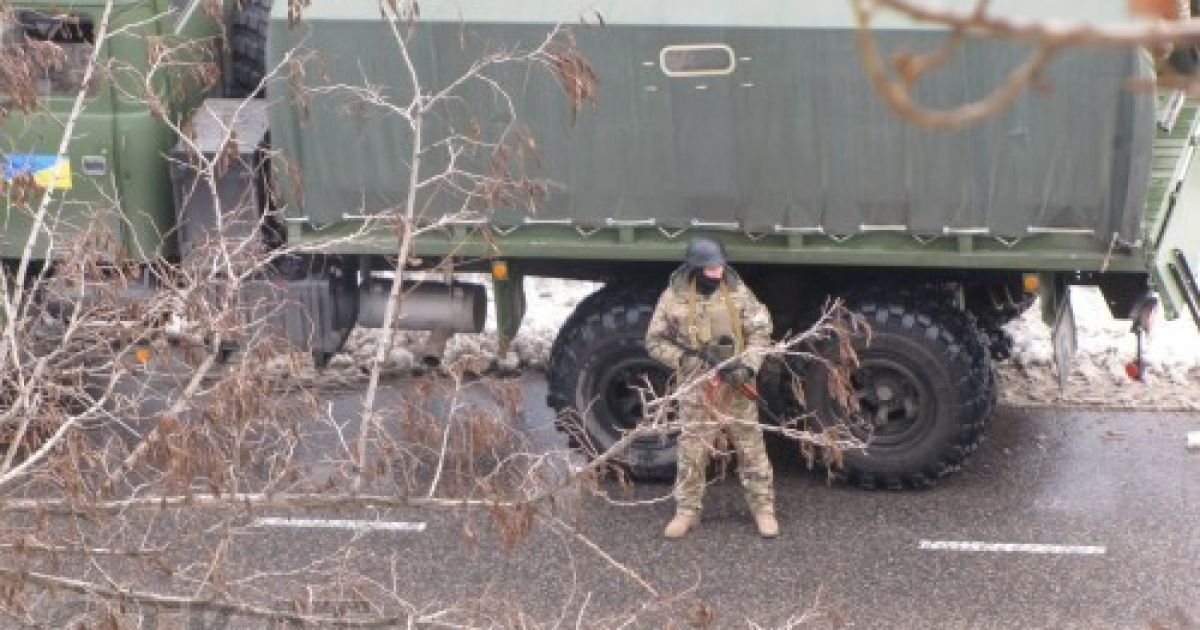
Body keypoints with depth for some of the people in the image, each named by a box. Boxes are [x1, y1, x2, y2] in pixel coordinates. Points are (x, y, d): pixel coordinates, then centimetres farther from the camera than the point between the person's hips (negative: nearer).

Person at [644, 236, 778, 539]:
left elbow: (760, 332, -2)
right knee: (691, 451, 5)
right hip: (697, 388, 0)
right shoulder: (674, 297, -7)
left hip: (736, 386, 1)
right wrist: (684, 358, -14)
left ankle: (763, 508, 16)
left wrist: (748, 366, -17)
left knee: (752, 447, 6)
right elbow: (655, 341, 0)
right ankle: (687, 511, 18)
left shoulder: (738, 292, -4)